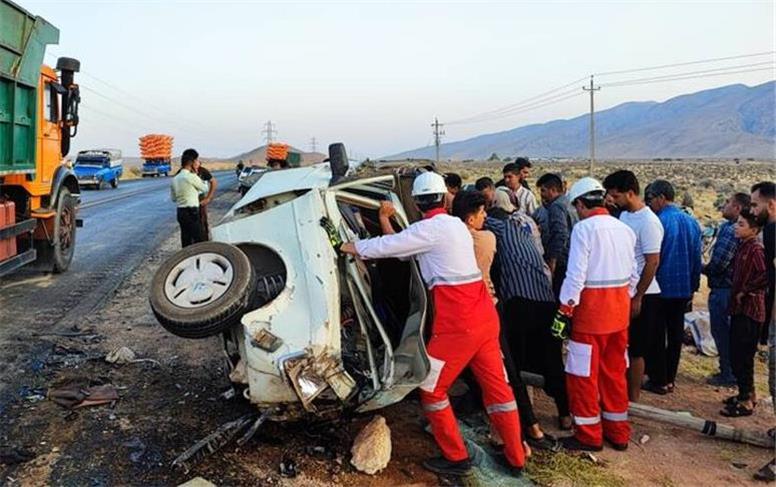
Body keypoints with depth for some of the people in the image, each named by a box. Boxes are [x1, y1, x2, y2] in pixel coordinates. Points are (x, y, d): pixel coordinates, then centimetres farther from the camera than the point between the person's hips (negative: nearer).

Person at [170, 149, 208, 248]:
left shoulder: (175, 178, 10)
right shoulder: (191, 177, -13)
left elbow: (173, 198, 18)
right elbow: (205, 188, 1)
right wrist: (196, 174, 6)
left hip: (181, 212, 8)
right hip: (191, 212, -8)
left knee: (186, 241, 11)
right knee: (200, 240, -3)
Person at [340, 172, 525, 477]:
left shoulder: (430, 228, -10)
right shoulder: (455, 224, 17)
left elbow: (385, 247, -8)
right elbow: (402, 247, 21)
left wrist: (345, 247, 5)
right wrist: (384, 221, 23)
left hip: (457, 322, -9)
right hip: (484, 315, 9)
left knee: (431, 388, 7)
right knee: (496, 385, 14)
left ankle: (456, 458, 16)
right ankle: (515, 458, 24)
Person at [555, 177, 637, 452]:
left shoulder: (584, 228, -13)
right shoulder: (624, 229, 7)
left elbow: (576, 276, -18)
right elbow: (633, 275, 10)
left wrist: (564, 311, -13)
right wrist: (624, 301, 20)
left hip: (592, 308, -7)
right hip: (620, 309, 7)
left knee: (583, 374, 5)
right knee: (615, 371, 17)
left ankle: (589, 435, 14)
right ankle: (618, 432, 27)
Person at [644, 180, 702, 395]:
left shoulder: (659, 222, -16)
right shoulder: (691, 222, 6)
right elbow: (697, 258, 10)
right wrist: (693, 287, 17)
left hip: (662, 288, -6)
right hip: (683, 288, 7)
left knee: (657, 335, 4)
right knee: (676, 333, 13)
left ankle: (658, 380, 10)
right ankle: (670, 378, 21)